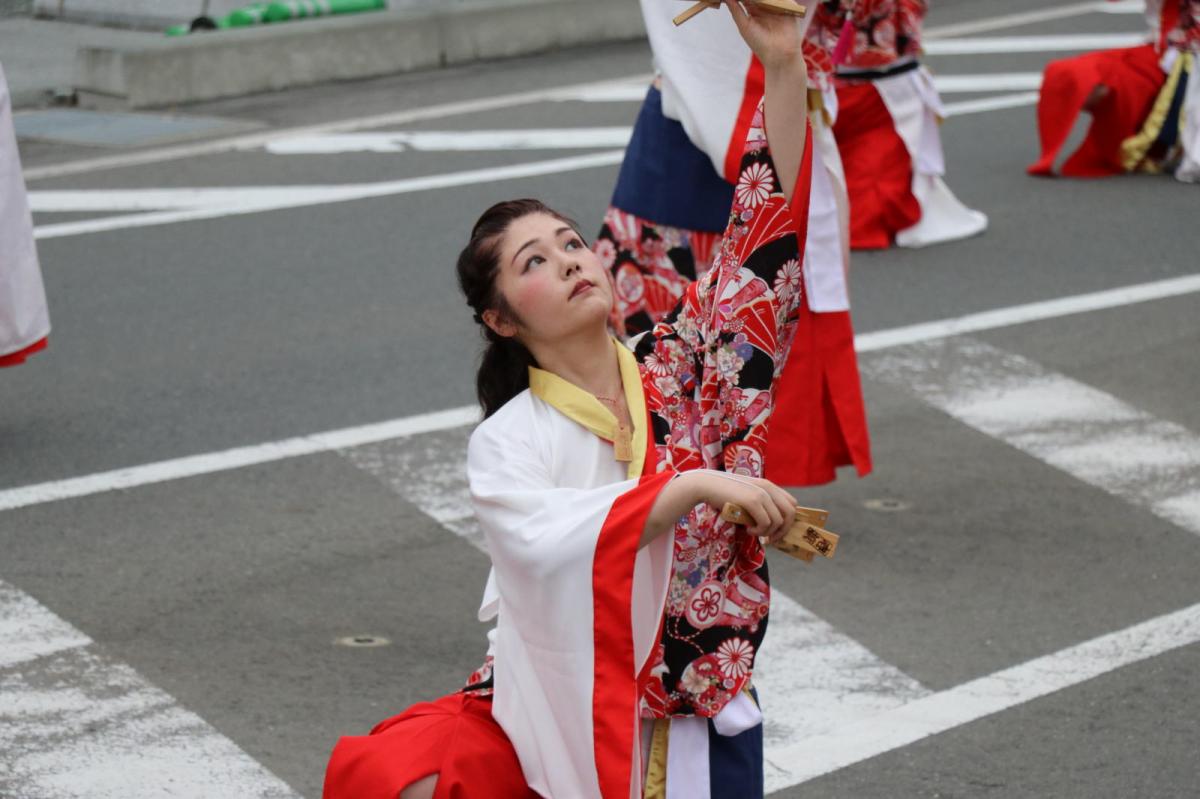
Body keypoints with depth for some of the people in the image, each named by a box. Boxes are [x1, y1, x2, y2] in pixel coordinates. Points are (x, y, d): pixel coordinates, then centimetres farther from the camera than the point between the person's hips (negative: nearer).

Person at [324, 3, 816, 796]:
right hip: (556, 710, -2)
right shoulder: (507, 443, -7)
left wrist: (782, 64, -20)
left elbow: (768, 241, -10)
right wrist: (699, 484, -34)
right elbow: (551, 541, -28)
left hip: (695, 728, 2)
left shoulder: (684, 370, 0)